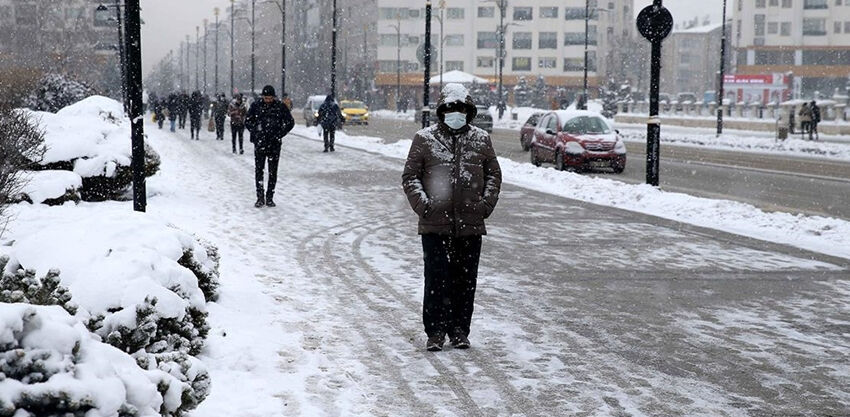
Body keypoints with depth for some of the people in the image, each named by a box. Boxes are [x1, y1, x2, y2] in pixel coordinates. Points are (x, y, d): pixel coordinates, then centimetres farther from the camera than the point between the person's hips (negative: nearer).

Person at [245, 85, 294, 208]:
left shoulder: (280, 106, -1)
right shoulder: (256, 105, 0)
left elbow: (290, 122, 6)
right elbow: (248, 122, 10)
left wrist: (279, 135, -2)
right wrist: (256, 133, -2)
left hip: (274, 144, 0)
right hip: (260, 143, 0)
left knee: (273, 172, 4)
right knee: (258, 170, -3)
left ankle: (270, 198, 12)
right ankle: (260, 197, 2)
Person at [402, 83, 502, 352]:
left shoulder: (481, 140, 9)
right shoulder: (425, 139, 3)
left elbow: (494, 174, 17)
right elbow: (410, 176, 4)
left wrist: (486, 202, 2)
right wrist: (422, 203, -9)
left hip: (471, 225, 2)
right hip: (435, 224, -2)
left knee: (466, 280, 7)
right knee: (437, 279, -4)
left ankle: (459, 330, 18)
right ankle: (436, 331, 5)